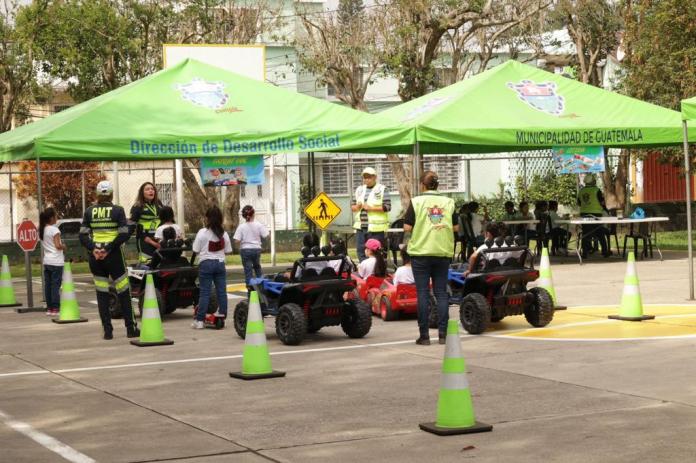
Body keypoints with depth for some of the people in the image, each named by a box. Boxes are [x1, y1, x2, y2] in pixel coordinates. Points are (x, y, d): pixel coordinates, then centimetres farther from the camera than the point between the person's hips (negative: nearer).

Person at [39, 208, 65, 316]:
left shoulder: (42, 230, 10)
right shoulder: (54, 230, -12)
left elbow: (44, 244, 13)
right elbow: (58, 246, -17)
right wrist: (63, 246, 3)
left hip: (47, 261, 7)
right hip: (56, 262, -7)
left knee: (47, 285, 8)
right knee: (55, 285, -5)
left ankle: (49, 308, 11)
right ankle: (55, 308, -5)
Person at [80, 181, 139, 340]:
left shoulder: (89, 211, 4)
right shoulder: (117, 210, -4)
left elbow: (83, 236, -3)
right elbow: (124, 234, -14)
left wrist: (93, 248, -11)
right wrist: (109, 248, -14)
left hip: (95, 257, 3)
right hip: (114, 255, -2)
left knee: (102, 294, 7)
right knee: (124, 292, 6)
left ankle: (107, 330, 4)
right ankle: (131, 328, 7)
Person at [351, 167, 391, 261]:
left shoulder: (382, 189, -3)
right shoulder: (359, 190, 14)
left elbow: (387, 207, -11)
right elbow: (352, 207, 17)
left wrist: (371, 208, -17)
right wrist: (357, 207, -7)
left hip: (375, 228, -5)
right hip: (360, 226, 5)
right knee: (361, 251, 7)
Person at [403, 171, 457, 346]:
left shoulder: (416, 201, -4)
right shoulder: (448, 202, 4)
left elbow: (407, 227, -7)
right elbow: (455, 227, 6)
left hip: (421, 252, -2)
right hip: (443, 252, 2)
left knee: (423, 293, 3)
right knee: (441, 292, 8)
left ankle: (424, 335, 3)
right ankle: (443, 334, 6)